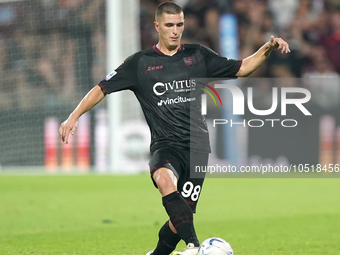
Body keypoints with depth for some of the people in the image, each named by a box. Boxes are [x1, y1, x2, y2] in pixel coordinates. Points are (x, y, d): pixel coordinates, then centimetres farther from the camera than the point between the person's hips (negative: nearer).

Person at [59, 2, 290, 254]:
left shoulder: (198, 55, 11)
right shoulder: (140, 63, 5)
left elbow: (241, 68, 17)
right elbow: (103, 88, 5)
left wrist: (268, 48, 2)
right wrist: (74, 117, -5)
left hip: (197, 145, 3)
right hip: (165, 145, -3)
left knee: (183, 214, -3)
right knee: (165, 180, -36)